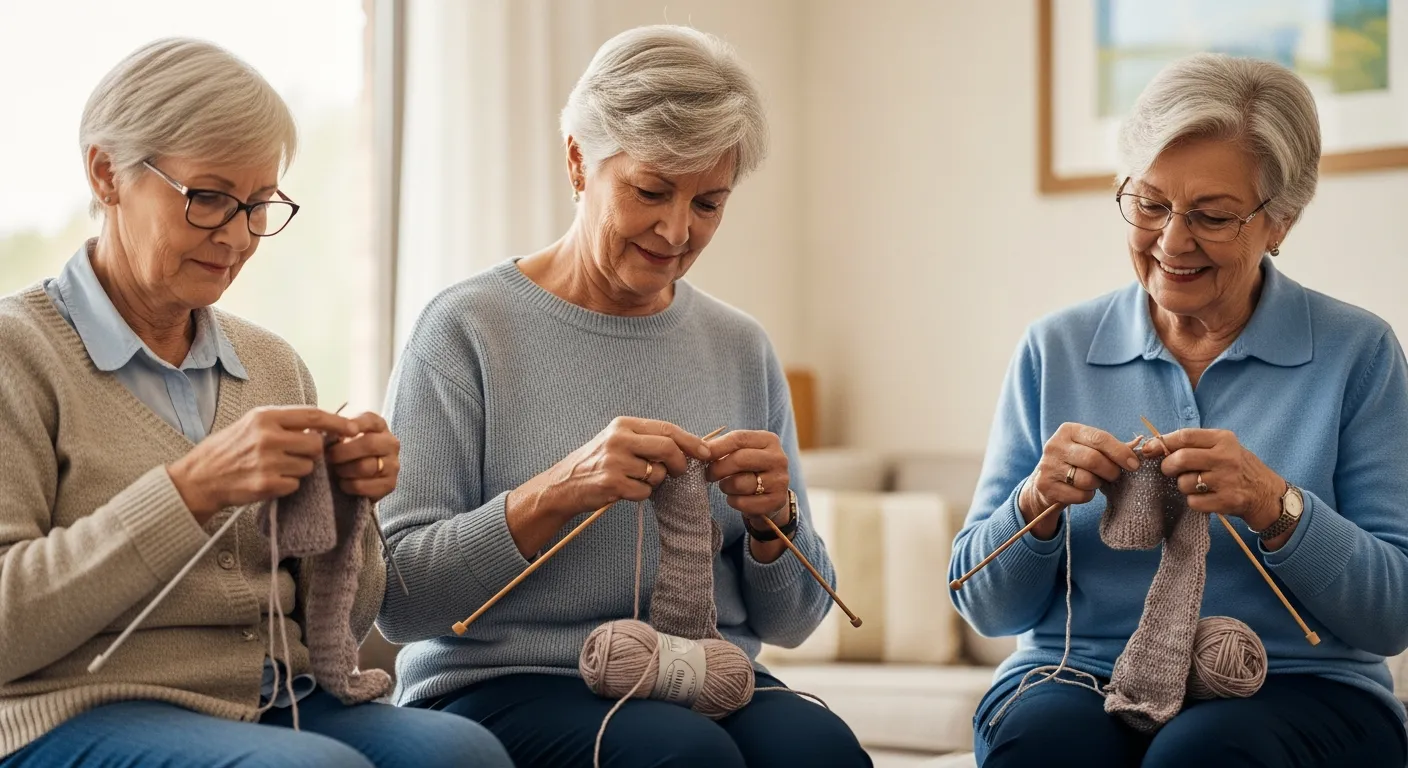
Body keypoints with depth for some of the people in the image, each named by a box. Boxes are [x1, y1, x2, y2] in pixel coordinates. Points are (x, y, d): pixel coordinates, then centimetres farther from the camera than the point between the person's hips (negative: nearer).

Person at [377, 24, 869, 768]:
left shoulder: (742, 349, 11)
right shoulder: (467, 329, -3)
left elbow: (790, 620, 14)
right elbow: (397, 600, -9)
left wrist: (773, 521, -7)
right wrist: (558, 491, -22)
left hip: (704, 681, 4)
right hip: (502, 686, -4)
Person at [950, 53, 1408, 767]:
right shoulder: (1053, 351, 8)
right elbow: (985, 606, 7)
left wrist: (1276, 508, -20)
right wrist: (1036, 504, -13)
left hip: (1296, 688, -1)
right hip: (1077, 679, 1)